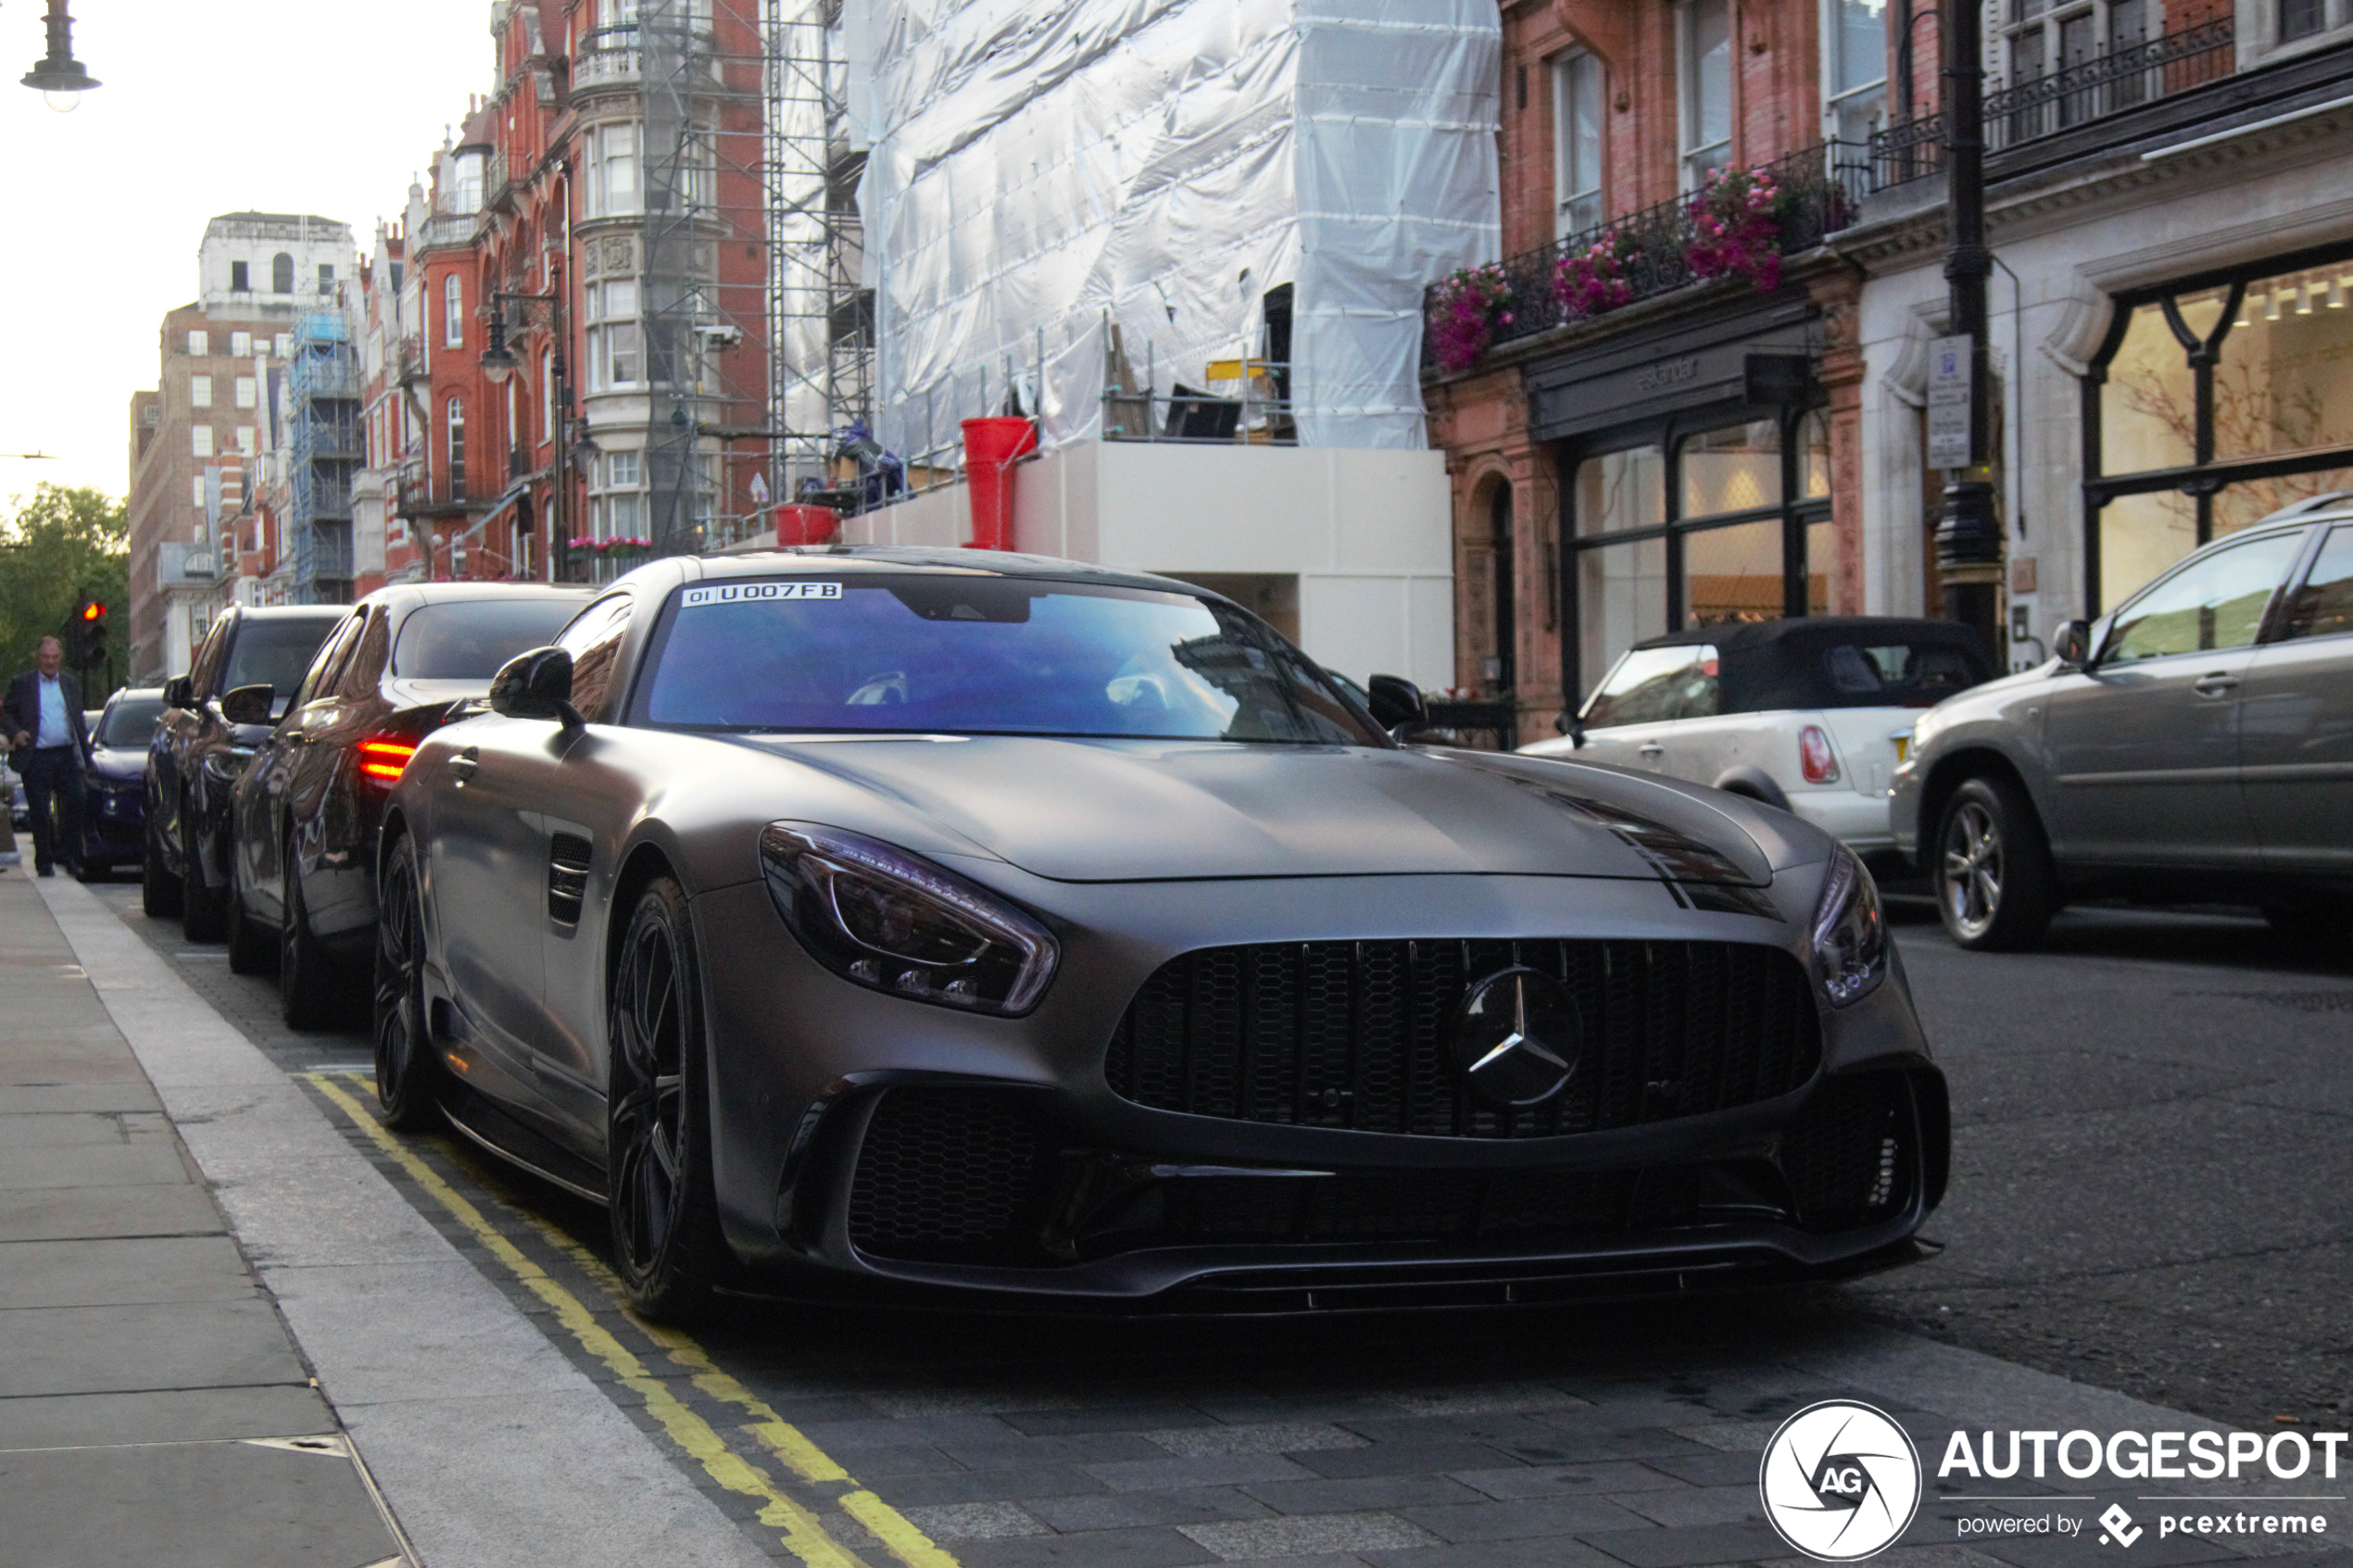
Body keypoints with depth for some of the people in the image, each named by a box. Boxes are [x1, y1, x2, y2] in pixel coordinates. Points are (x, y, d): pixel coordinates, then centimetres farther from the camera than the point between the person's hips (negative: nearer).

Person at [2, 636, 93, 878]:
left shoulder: (71, 684, 14)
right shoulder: (22, 684, 4)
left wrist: (87, 757, 12)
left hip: (66, 756, 3)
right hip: (36, 757, -3)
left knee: (75, 806, -4)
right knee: (40, 814, 0)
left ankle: (69, 856, 10)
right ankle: (44, 863, 9)